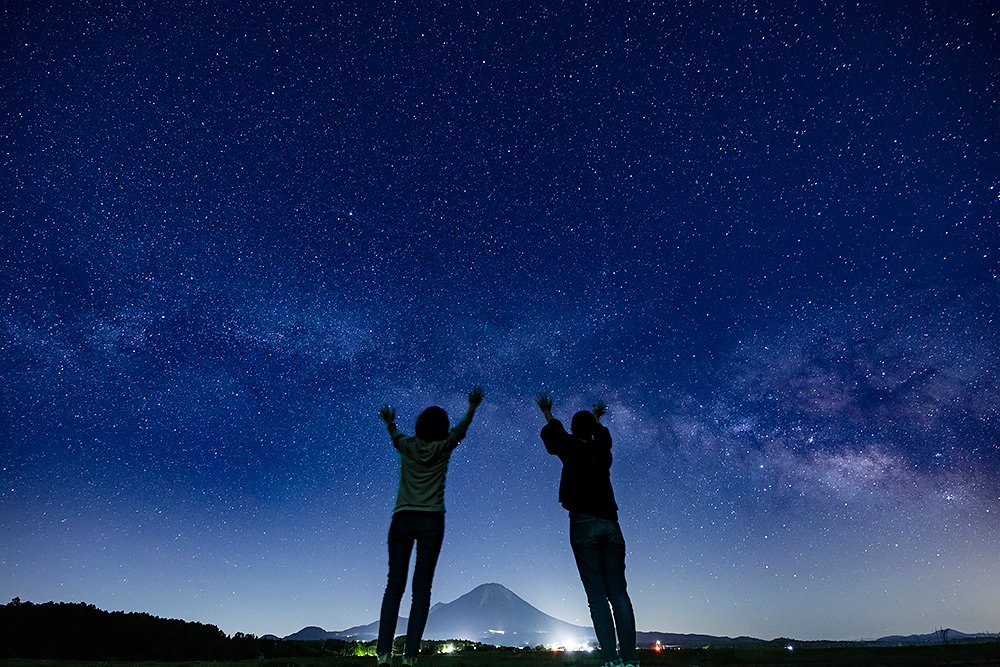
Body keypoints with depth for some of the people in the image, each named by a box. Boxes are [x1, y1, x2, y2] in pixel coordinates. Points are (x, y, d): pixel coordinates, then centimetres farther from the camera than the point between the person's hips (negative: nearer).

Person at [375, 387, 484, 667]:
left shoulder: (407, 446, 4)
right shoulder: (443, 448, 1)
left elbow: (395, 436, 27)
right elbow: (460, 430, 19)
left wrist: (390, 423, 48)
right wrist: (472, 408, 35)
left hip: (402, 519, 2)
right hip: (431, 521, -1)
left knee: (394, 586, 3)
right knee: (421, 589, 1)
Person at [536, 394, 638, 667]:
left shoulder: (572, 449, 5)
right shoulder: (602, 450, 14)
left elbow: (552, 433, 25)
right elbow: (602, 435, 39)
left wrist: (547, 413, 45)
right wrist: (596, 418, 59)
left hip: (584, 523, -4)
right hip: (610, 523, 4)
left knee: (597, 593, -5)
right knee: (619, 591, 1)